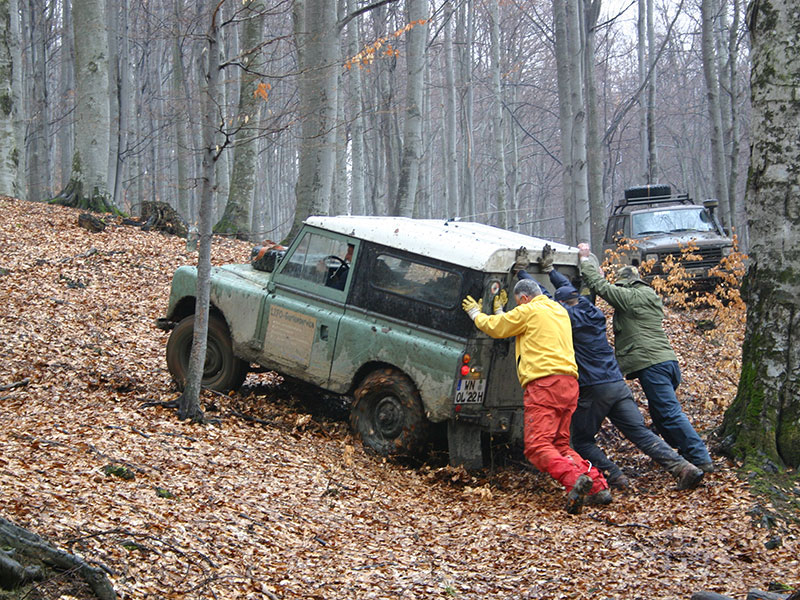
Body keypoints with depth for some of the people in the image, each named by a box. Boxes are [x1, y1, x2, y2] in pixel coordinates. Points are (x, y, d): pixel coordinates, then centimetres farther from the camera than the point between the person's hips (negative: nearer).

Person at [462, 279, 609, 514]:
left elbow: (495, 328, 11)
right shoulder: (559, 311, 26)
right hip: (569, 384, 8)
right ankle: (597, 485, -2)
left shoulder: (529, 310, 1)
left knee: (537, 446, -14)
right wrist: (500, 311, 47)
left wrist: (475, 313, 29)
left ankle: (574, 479, -36)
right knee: (560, 445, 14)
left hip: (544, 383, -8)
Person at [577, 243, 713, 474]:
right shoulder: (650, 298, 22)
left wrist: (585, 259, 6)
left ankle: (701, 459, -13)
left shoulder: (631, 297, -5)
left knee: (670, 413, -10)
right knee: (660, 413, 17)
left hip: (651, 365, -9)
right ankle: (688, 455, 15)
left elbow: (600, 286, -6)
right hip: (668, 361, 9)